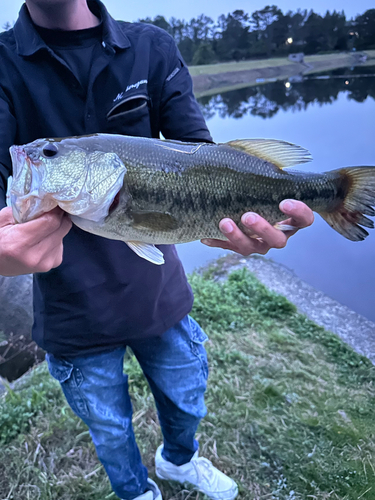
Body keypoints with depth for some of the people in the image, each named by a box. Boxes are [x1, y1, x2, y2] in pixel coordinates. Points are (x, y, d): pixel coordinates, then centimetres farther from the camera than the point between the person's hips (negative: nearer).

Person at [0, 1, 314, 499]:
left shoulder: (153, 48, -3)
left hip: (158, 288, 2)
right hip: (74, 313, -1)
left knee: (188, 403, 25)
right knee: (111, 434, 23)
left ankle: (179, 460, 63)